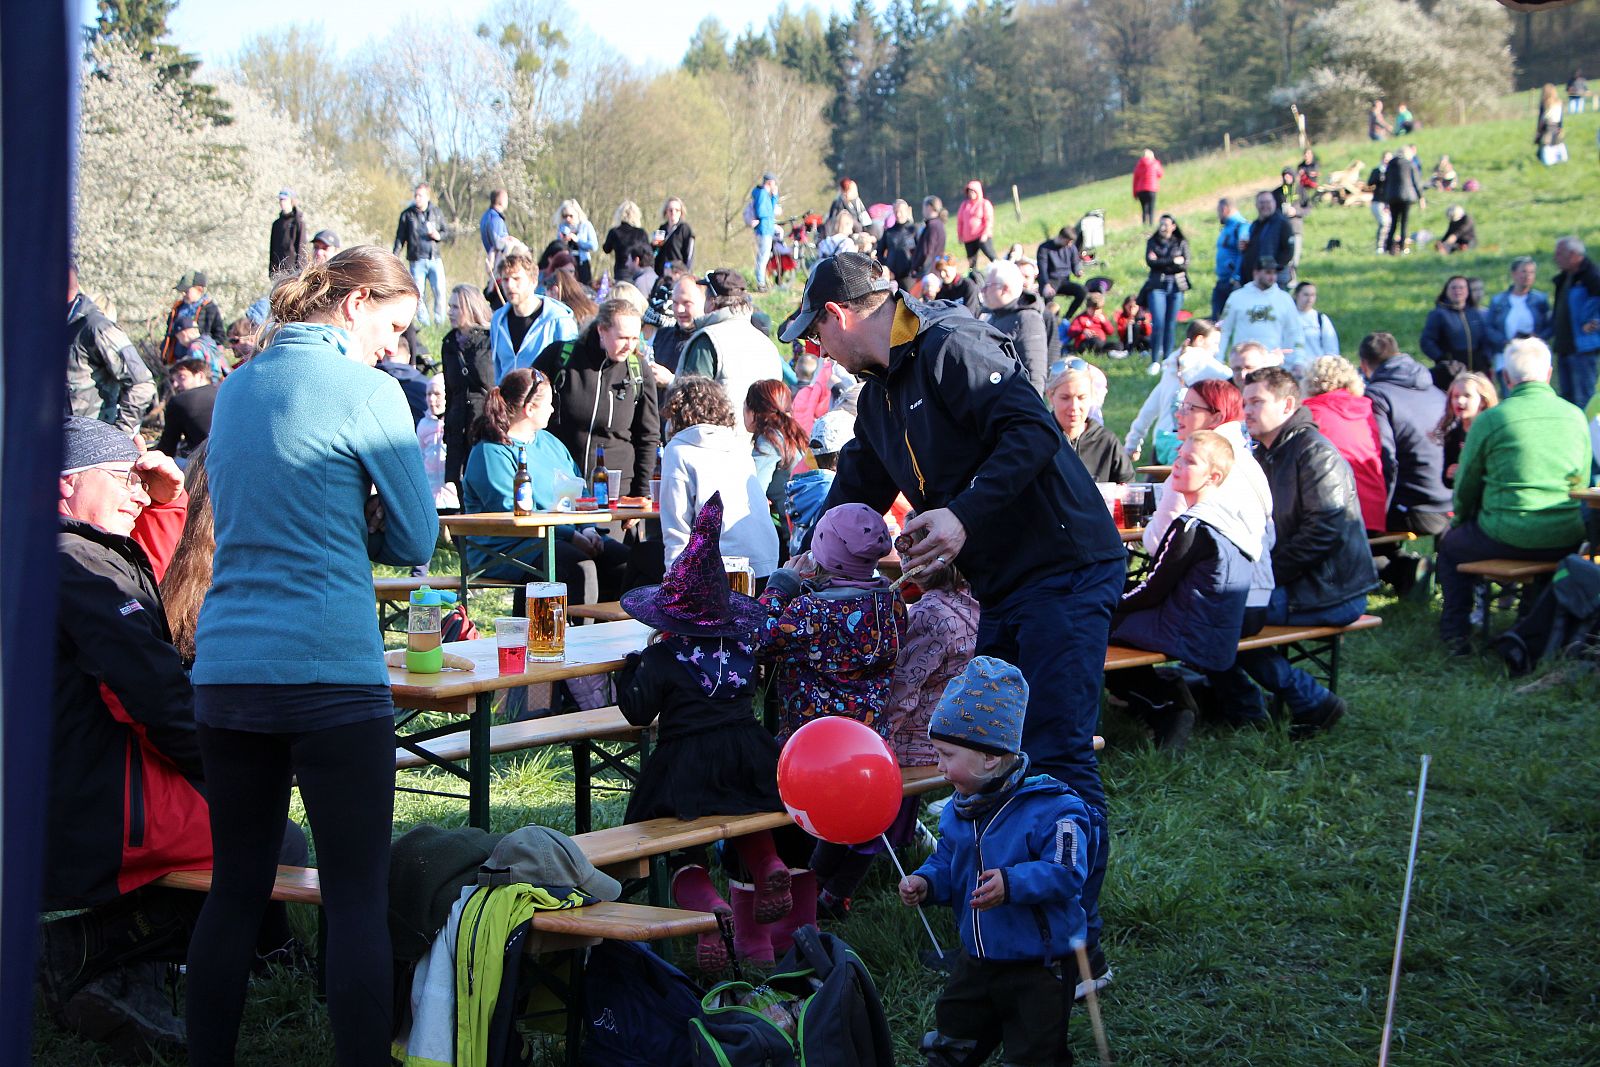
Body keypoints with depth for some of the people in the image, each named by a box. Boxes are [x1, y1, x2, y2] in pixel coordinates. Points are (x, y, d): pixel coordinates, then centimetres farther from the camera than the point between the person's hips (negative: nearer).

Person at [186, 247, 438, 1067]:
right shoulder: (365, 390, -5)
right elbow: (415, 541, -1)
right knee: (358, 897, -1)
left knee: (236, 887, 14)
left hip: (225, 670, 7)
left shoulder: (235, 390, 15)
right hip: (330, 670, -6)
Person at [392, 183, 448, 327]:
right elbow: (400, 238, 6)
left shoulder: (436, 212, 7)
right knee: (419, 293, -1)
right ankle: (424, 323, 7)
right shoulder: (407, 214, 3)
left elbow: (446, 230, 16)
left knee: (440, 291, -9)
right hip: (417, 261, -1)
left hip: (435, 259, 1)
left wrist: (439, 236, -7)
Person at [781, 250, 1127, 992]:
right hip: (1003, 589, 10)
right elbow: (856, 494, 30)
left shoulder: (951, 348, -13)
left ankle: (1079, 944, -8)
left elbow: (1033, 430, -25)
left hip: (1064, 570, -10)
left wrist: (964, 515, -32)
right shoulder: (878, 396, 18)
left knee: (1057, 754, -12)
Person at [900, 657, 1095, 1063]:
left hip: (1040, 968, -7)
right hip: (976, 963, 7)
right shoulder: (957, 811, 0)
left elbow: (1067, 874, -31)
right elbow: (947, 863, 12)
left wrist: (1013, 883, -45)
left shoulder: (1053, 808, -23)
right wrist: (924, 882, -9)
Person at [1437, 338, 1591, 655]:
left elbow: (1465, 487, 3)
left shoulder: (1490, 419, -7)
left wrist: (1460, 520, 24)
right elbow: (1582, 482, 16)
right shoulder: (1575, 416, 4)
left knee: (1450, 545, 24)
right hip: (1566, 540, 4)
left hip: (1508, 537, -4)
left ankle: (1456, 635, 21)